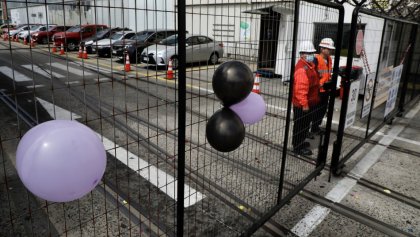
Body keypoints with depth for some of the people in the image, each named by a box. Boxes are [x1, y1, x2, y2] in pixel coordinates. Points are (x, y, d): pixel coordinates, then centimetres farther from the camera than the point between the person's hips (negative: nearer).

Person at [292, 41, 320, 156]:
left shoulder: (310, 65, 10)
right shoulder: (302, 68, -24)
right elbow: (301, 89, -29)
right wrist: (304, 104, -26)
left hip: (309, 102, 10)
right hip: (302, 104, -10)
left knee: (305, 124, 22)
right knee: (300, 125, 2)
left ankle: (300, 142, 38)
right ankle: (298, 147, 14)